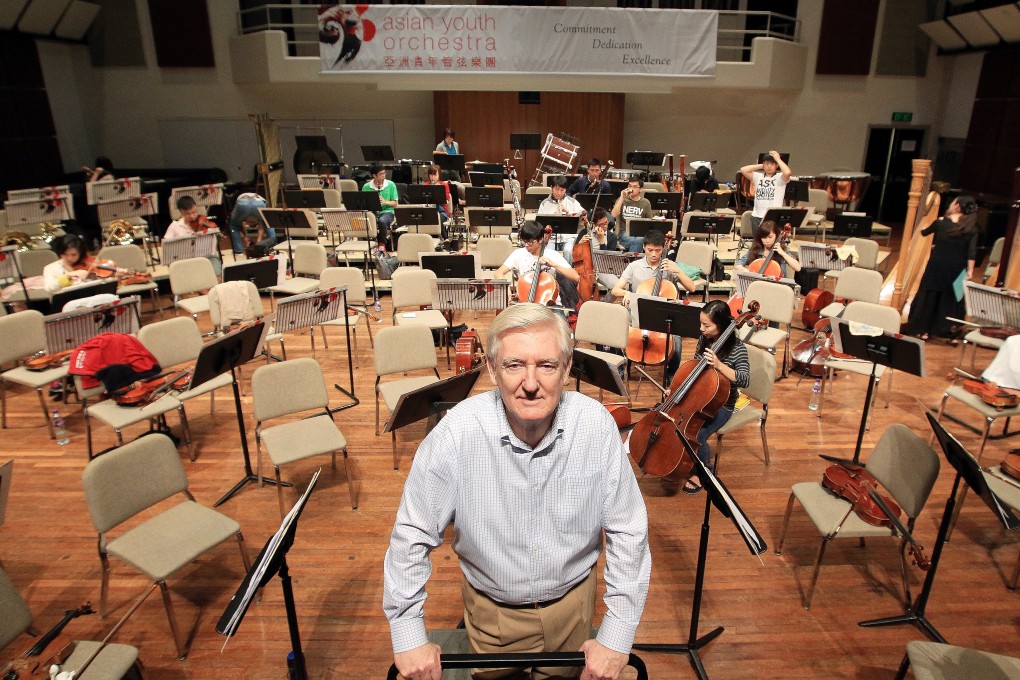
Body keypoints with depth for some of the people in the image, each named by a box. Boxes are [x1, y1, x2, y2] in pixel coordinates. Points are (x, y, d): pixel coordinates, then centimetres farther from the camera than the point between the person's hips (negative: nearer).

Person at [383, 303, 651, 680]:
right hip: (491, 607, -1)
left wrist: (616, 637, -12)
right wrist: (409, 637, -13)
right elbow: (412, 536, -17)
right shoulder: (456, 433, -28)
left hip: (572, 600, 2)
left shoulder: (597, 426, -23)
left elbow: (628, 532, -13)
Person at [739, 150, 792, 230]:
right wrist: (761, 166, 4)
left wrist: (778, 159, -9)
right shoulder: (758, 176, 8)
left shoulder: (779, 178, -1)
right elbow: (743, 170, -1)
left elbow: (787, 172, -22)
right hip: (757, 217, 4)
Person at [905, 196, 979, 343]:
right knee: (952, 299, 8)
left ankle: (924, 331, 12)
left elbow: (924, 232, 20)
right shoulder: (971, 228, -1)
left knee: (929, 297, 9)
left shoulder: (941, 222, 0)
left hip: (937, 264, -1)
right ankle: (953, 335, 10)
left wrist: (923, 228, 43)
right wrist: (969, 272, -7)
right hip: (956, 268, 1)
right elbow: (972, 253, -8)